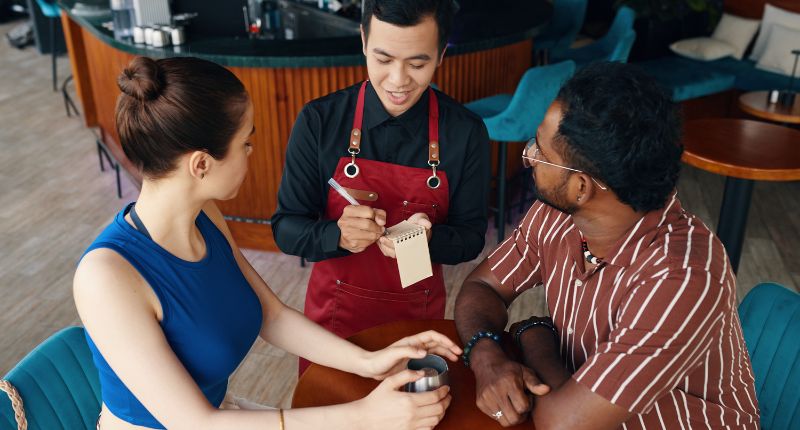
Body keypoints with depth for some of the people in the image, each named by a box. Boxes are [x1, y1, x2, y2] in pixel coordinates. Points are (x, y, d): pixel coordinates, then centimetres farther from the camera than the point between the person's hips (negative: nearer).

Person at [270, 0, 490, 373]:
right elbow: (285, 229, -12)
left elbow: (470, 237, -7)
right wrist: (338, 235, -33)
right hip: (333, 315, 0)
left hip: (419, 315, 1)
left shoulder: (466, 133, -14)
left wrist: (428, 238, -29)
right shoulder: (319, 121, -15)